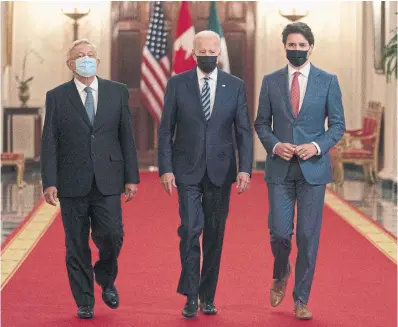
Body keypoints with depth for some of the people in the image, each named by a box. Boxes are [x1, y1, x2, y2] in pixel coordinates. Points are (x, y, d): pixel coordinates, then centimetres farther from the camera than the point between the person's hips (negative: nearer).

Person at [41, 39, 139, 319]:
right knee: (77, 245, 4)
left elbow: (127, 137, 7)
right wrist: (49, 182, -7)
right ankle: (85, 302, 17)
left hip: (107, 182, 0)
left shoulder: (118, 92, 7)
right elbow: (49, 143, 1)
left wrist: (131, 177, 2)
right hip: (72, 183, 0)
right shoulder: (57, 97, 3)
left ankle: (106, 280, 22)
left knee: (111, 235, -8)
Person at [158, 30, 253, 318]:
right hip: (188, 170, -1)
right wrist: (166, 169, -7)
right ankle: (191, 296, -2)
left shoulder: (235, 86, 3)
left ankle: (208, 296, 18)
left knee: (215, 235, 7)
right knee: (190, 229, -12)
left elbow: (244, 131, 2)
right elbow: (166, 130, 1)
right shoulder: (177, 84, 1)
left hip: (220, 171, 1)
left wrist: (245, 169, -8)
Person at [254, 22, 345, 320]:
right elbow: (261, 124, 9)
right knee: (280, 232, -4)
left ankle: (301, 300, 12)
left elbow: (338, 125, 2)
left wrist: (316, 146, -14)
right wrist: (275, 145, -10)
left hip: (313, 168, -1)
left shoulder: (328, 81, 2)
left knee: (308, 236, 0)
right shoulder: (271, 81, 5)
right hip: (280, 169, 1)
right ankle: (281, 274, 29)